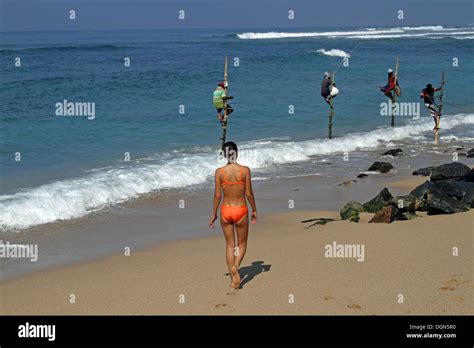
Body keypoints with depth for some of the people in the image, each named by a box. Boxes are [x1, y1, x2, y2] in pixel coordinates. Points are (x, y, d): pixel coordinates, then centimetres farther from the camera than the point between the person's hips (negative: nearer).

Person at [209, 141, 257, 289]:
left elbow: (217, 195, -3)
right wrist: (254, 210, 8)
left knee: (230, 245, 14)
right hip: (241, 210, -1)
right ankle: (236, 267, -11)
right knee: (242, 244, 15)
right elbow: (249, 194, -6)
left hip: (226, 210, 1)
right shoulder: (245, 170, -9)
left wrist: (214, 214, 8)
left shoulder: (219, 171, -6)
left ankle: (233, 277, 9)